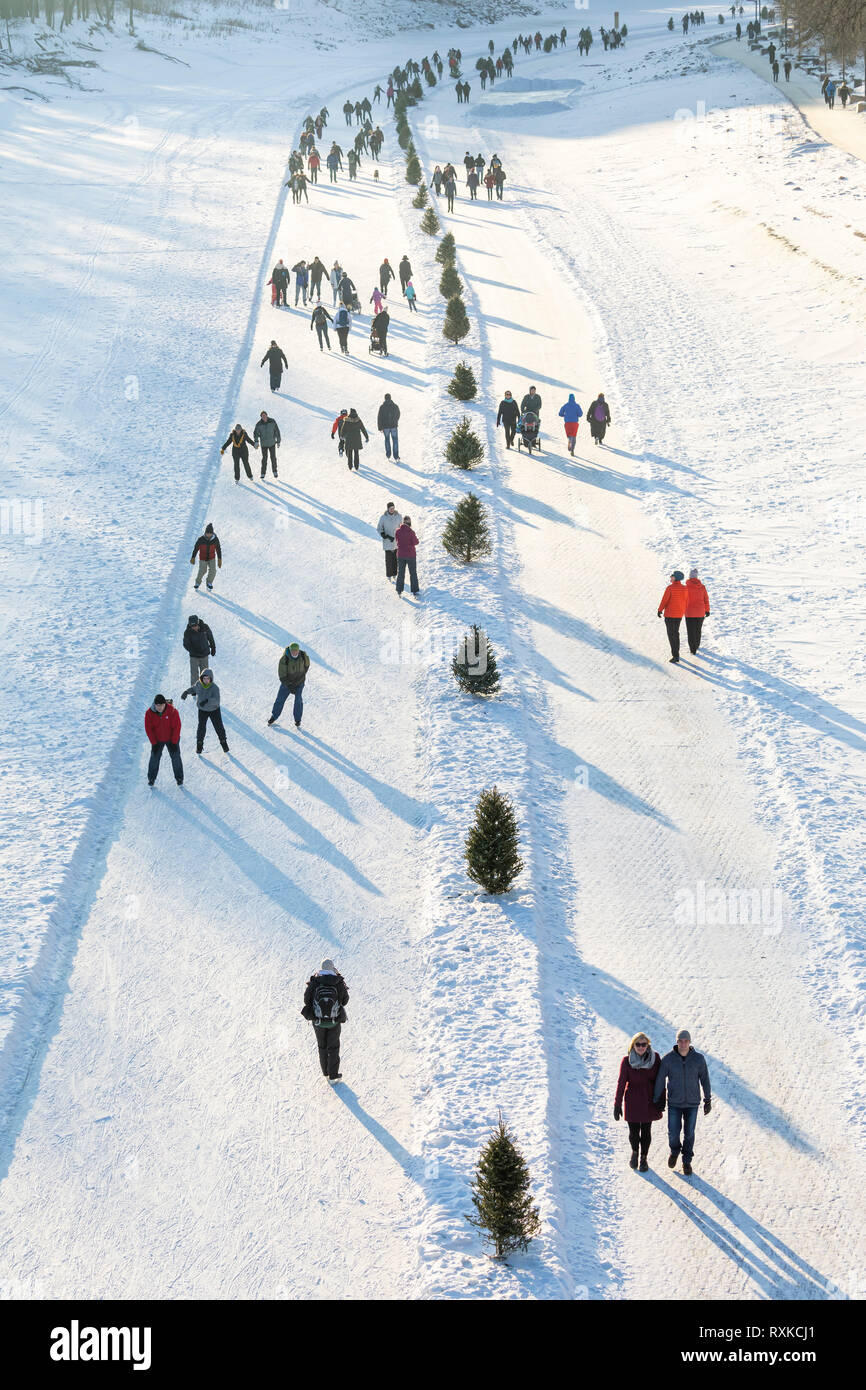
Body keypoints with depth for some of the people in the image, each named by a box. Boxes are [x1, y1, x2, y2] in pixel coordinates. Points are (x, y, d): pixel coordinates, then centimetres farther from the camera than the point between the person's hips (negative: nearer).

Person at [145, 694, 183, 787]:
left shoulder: (172, 711, -24)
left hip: (172, 738, -1)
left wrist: (174, 742, -16)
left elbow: (176, 727, -18)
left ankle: (179, 778, 18)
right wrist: (154, 743, -13)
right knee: (154, 758, 2)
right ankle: (151, 778, 18)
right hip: (157, 740, 1)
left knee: (176, 757, 4)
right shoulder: (149, 713, -19)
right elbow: (148, 728, -12)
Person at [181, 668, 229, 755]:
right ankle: (199, 745, 15)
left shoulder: (214, 687, -28)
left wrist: (207, 701, -55)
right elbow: (193, 688, 11)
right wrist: (186, 692, -4)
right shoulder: (199, 684, -14)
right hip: (202, 710, 2)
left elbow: (216, 700, -41)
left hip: (214, 710, -2)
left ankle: (224, 743, 27)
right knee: (201, 727, -3)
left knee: (219, 727, 5)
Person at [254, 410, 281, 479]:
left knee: (273, 458, 6)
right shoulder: (259, 424, -11)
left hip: (272, 443, 0)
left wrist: (278, 441, -3)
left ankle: (275, 471, 25)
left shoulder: (272, 422, -11)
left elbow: (277, 431, -4)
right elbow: (255, 433, -9)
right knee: (264, 458, 2)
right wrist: (256, 442, -26)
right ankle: (263, 473, 13)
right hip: (263, 444, 0)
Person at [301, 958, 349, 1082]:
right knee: (333, 1048, 15)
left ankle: (325, 1071, 31)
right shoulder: (339, 983, -13)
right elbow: (345, 1000, -1)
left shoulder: (314, 983, -14)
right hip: (334, 1022, 0)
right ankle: (333, 1075, 15)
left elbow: (306, 1000, -5)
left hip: (318, 1021, 0)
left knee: (322, 1046, 21)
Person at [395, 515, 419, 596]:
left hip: (400, 555, 3)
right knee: (413, 573, 9)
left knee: (400, 572, 16)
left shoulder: (397, 531, -9)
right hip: (410, 555, -3)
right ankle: (414, 590, 9)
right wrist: (417, 540, 10)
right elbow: (416, 542, -10)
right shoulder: (411, 532, -19)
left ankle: (399, 590, 19)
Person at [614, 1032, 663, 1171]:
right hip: (633, 1101, -1)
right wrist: (617, 1105, -8)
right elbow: (621, 1083, -8)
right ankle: (635, 1152, 36)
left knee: (646, 1131, 7)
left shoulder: (655, 1058, -9)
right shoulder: (627, 1061, -13)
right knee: (634, 1131, 6)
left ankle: (644, 1158, 27)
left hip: (649, 1100, 1)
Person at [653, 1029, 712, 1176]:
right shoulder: (668, 1059, -12)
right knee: (673, 1133, 2)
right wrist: (656, 1101, 0)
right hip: (674, 1103, 0)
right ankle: (674, 1151, 35)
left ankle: (687, 1161, 29)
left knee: (689, 1134, 9)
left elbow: (705, 1080, 1)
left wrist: (708, 1100, 5)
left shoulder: (698, 1059, -10)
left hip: (692, 1103, 0)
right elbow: (660, 1080, -4)